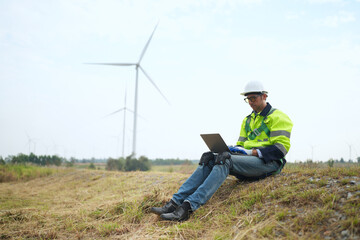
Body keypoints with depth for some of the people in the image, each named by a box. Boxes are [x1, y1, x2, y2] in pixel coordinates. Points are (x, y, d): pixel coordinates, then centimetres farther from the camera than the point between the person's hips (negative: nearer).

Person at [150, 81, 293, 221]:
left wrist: (251, 152, -18)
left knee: (225, 160, -32)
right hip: (248, 159, 7)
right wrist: (232, 150, -1)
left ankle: (188, 207, -42)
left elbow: (281, 148, -10)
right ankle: (175, 202, -26)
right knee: (208, 159, -15)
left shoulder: (277, 117, 1)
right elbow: (241, 145, 24)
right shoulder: (248, 120, 23)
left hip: (268, 162, -7)